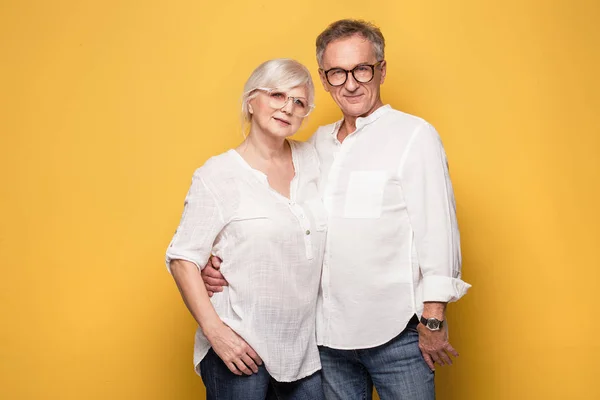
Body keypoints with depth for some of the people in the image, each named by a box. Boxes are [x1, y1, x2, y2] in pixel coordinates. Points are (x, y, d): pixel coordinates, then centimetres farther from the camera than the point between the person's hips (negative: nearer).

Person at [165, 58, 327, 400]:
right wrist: (215, 330, -17)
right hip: (240, 348, -5)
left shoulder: (311, 160, 7)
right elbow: (183, 259, -10)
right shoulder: (218, 175, -8)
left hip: (306, 346, 5)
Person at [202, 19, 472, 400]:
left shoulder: (415, 135, -6)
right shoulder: (318, 141, 11)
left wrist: (433, 321, -13)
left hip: (396, 333, -5)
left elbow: (437, 230, -10)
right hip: (329, 332, 5)